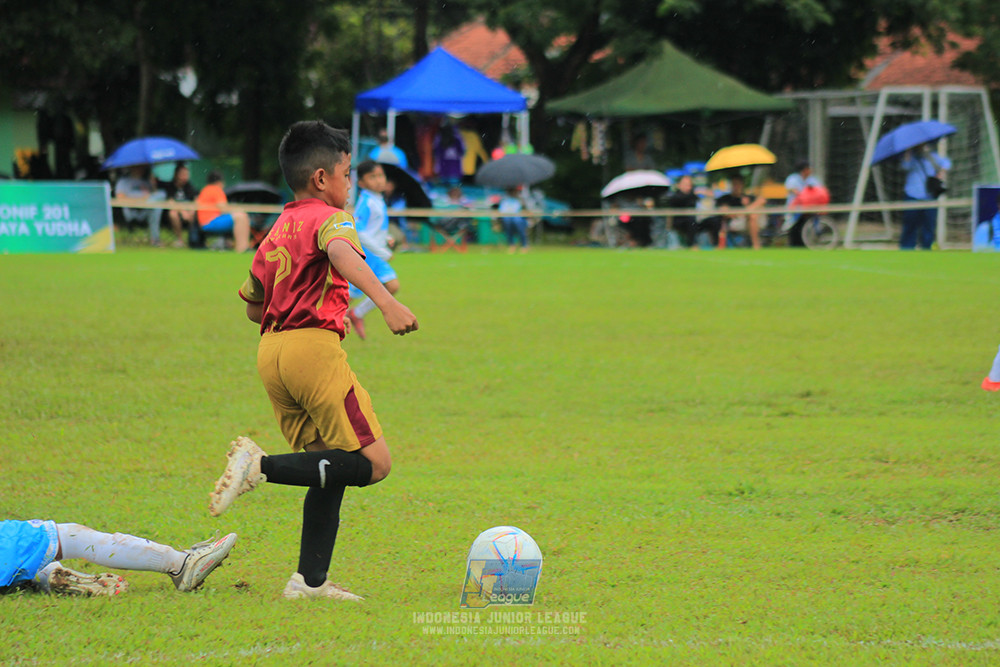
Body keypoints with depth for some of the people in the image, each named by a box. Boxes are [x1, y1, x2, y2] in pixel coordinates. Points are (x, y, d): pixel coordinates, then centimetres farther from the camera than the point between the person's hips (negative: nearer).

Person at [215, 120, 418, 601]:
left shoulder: (275, 232, 23)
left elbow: (252, 305, 30)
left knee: (331, 469, 13)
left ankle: (310, 579, 6)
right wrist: (386, 302, -40)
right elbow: (342, 254, -26)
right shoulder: (328, 218, -2)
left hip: (270, 348, 9)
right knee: (373, 463, -10)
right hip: (314, 348, -9)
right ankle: (263, 466, -22)